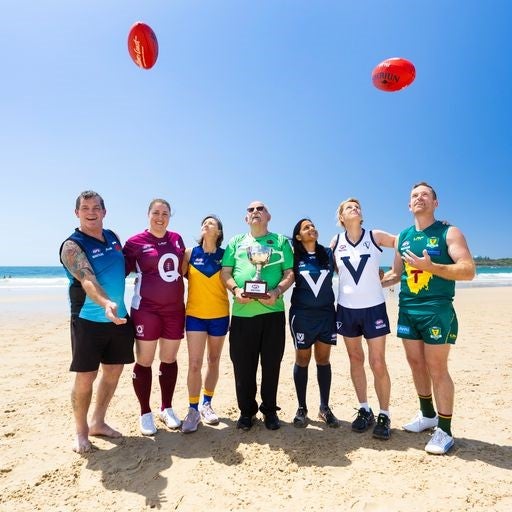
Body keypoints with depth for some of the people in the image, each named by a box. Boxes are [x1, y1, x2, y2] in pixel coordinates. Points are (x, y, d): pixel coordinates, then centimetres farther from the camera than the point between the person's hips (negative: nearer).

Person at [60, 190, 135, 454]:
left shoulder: (112, 237, 7)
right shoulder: (72, 246, -14)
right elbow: (87, 280, -31)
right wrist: (106, 303, -47)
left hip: (119, 318, 6)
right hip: (88, 320, -6)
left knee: (114, 371, 13)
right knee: (85, 377, 1)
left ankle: (98, 422, 32)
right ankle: (81, 431, 24)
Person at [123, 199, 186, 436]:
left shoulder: (176, 239, 9)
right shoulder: (135, 242, -5)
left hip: (175, 308, 4)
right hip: (146, 309, -4)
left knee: (169, 359, 12)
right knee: (144, 361, 4)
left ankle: (166, 408, 29)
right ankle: (145, 413, 21)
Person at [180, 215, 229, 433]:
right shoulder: (190, 253, -1)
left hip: (219, 315, 1)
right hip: (195, 315, -1)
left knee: (213, 361, 13)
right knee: (194, 364, -3)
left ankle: (207, 404, 29)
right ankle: (193, 410, 12)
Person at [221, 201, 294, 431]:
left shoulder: (281, 241, 11)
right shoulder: (236, 242, 15)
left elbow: (289, 273, 5)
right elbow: (225, 272, 8)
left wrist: (277, 292, -13)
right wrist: (235, 290, -11)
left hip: (273, 310, -1)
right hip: (242, 311, 1)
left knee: (271, 363, 8)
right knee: (242, 364, 6)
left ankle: (270, 409, 26)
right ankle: (246, 410, 24)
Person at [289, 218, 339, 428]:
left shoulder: (328, 254, 5)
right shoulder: (294, 257, 0)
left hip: (326, 313, 2)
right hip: (302, 314, -2)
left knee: (323, 360, 9)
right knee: (302, 360, 7)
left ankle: (324, 407, 22)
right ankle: (301, 408, 20)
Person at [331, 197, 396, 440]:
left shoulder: (375, 236, -3)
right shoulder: (336, 242, 2)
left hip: (374, 308, -2)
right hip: (346, 308, 2)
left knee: (378, 363, -1)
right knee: (355, 359, 12)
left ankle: (384, 416, 17)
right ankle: (364, 410, 27)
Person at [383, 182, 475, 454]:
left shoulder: (449, 233, -4)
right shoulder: (402, 237, 11)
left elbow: (469, 271, -15)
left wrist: (431, 267, -26)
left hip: (437, 309, -5)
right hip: (407, 309, 6)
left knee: (436, 368, -1)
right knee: (416, 364, 14)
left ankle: (444, 430, 15)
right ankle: (427, 415, 33)